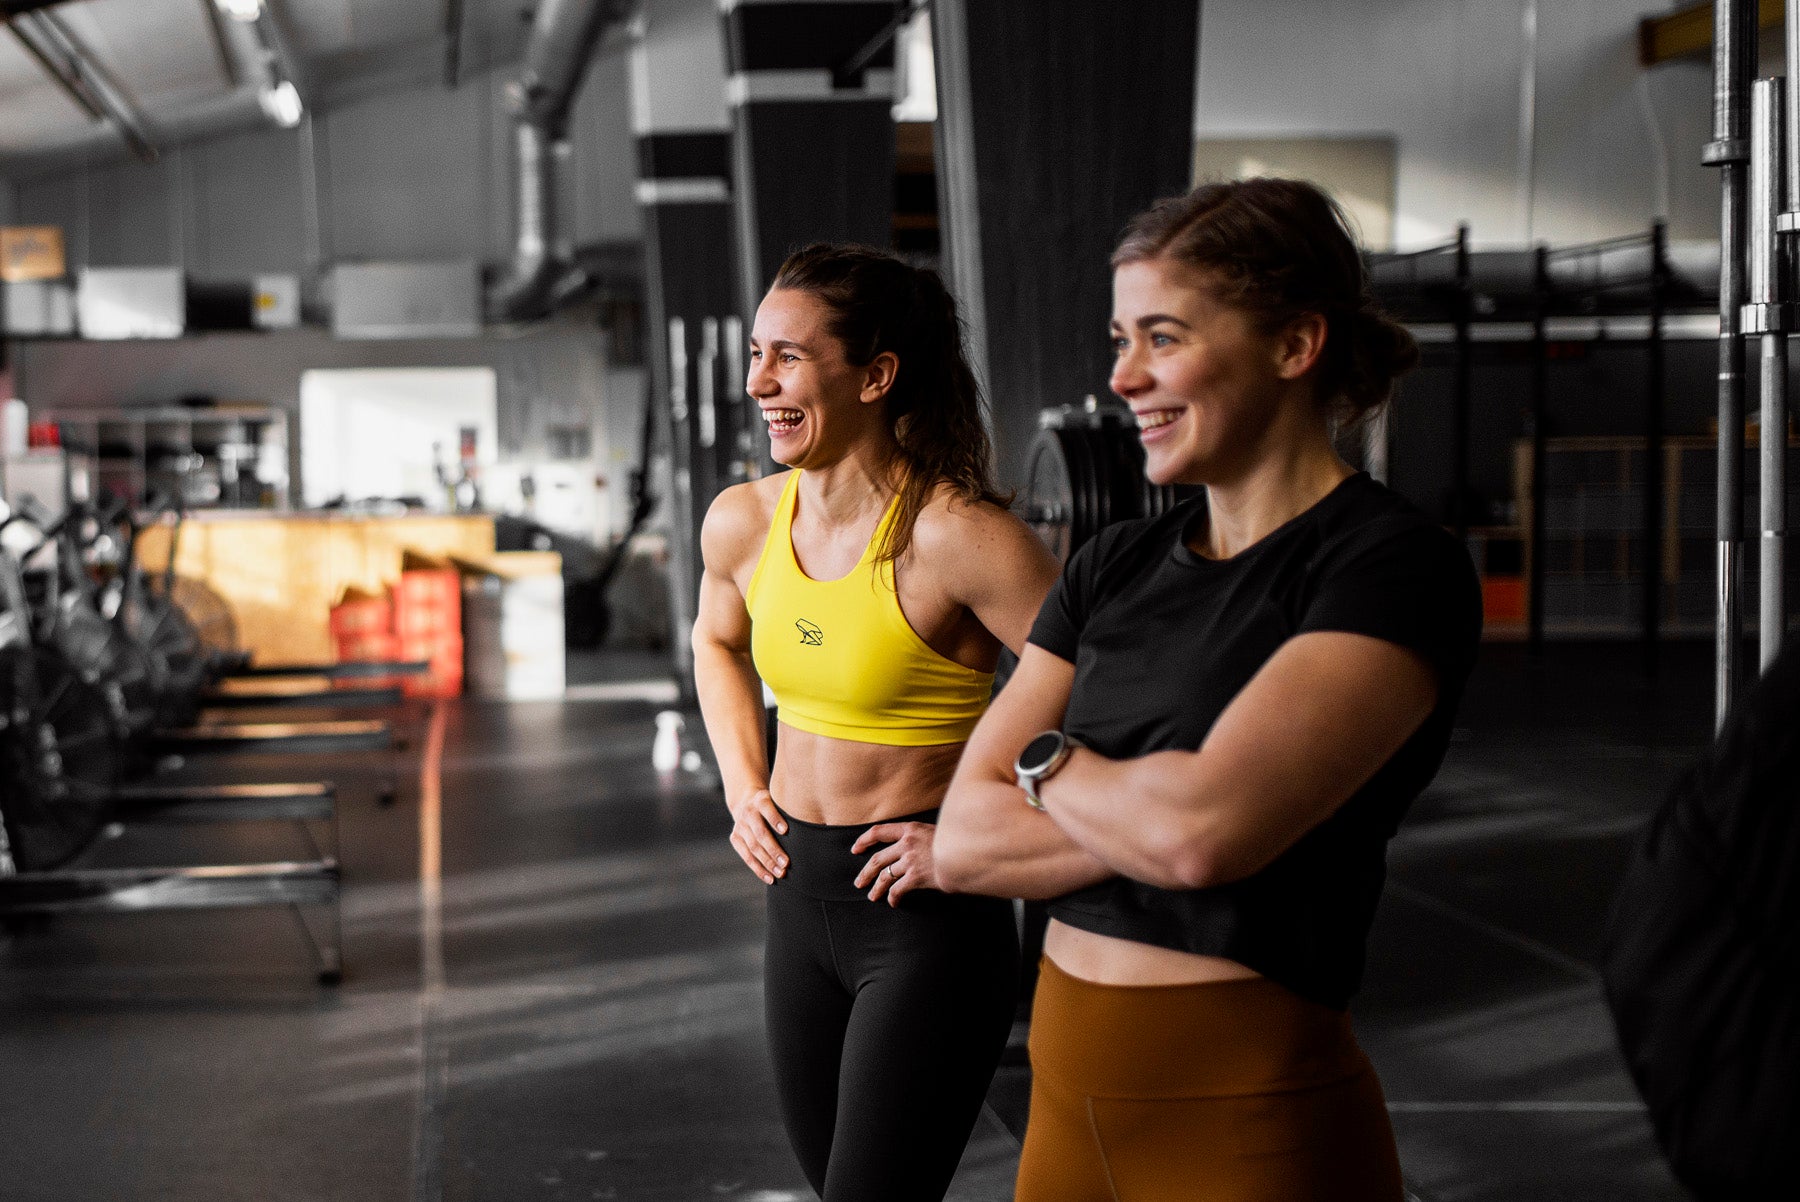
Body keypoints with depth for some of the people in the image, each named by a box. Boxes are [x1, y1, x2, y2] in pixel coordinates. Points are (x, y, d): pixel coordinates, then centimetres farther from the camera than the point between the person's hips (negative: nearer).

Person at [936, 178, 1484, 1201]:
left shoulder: (1397, 566, -12)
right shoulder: (1116, 567, 8)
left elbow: (1205, 826, -24)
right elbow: (964, 841, 1)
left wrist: (1051, 763, -4)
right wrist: (1154, 810, -14)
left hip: (1251, 1114, -6)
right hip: (1071, 1085, 6)